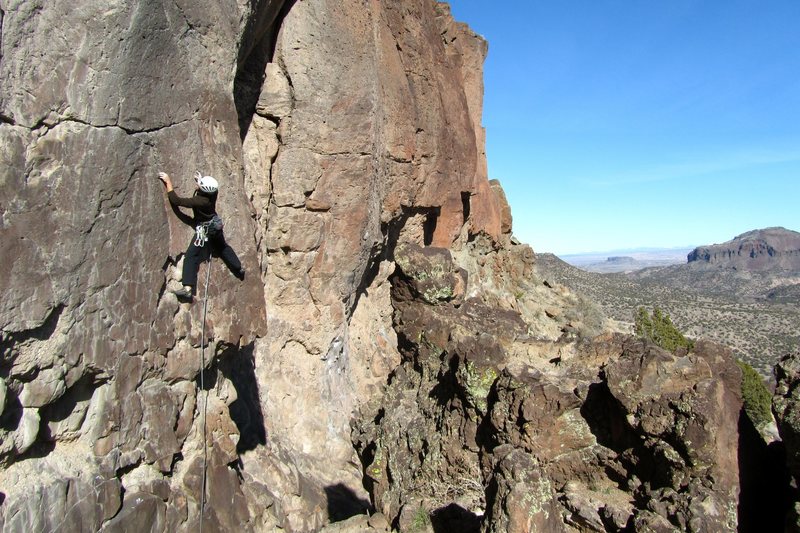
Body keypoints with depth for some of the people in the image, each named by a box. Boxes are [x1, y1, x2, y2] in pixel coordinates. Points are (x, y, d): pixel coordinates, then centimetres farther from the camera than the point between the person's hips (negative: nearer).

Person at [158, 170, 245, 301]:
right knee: (223, 248, 30)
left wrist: (168, 182, -24)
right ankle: (239, 269, 45)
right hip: (215, 226, 8)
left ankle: (187, 289, -22)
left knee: (191, 257, -12)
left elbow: (176, 200, -29)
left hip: (204, 230, -8)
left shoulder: (199, 201, -32)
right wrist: (201, 180, 1)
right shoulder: (211, 192, -13)